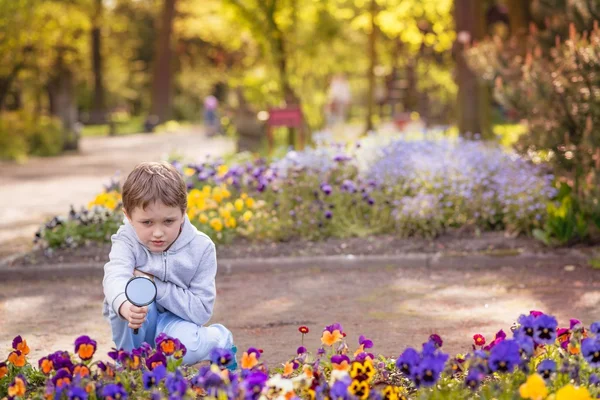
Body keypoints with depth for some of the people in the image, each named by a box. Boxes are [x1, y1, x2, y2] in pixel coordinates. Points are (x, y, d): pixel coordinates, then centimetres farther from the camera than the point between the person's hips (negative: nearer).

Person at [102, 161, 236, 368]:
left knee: (186, 346, -34)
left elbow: (201, 311, -17)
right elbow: (115, 277, -41)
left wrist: (157, 287, -28)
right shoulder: (126, 241, -18)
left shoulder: (201, 248, -16)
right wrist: (125, 306, -65)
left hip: (175, 320, 0)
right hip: (135, 331, 0)